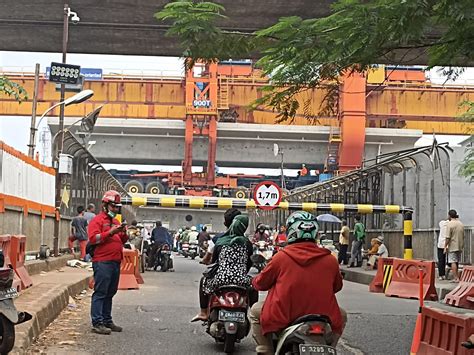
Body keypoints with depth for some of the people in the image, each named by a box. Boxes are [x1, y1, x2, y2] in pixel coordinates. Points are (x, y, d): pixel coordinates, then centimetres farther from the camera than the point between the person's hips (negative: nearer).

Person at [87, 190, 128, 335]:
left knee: (110, 293, 12)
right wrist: (110, 232, -19)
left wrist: (124, 234, 5)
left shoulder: (116, 222, 23)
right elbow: (93, 238, -14)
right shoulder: (97, 220, -2)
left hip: (115, 262, 8)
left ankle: (107, 321, 18)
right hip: (102, 262, -8)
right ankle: (97, 323, -8)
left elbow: (122, 241, 26)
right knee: (100, 293, -8)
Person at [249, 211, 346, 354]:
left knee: (255, 311, 25)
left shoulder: (281, 257, -7)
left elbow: (260, 284, 6)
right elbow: (337, 287, 16)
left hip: (284, 318, -1)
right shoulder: (330, 260, -2)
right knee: (341, 315, 32)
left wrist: (255, 281, 29)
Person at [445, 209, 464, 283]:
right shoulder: (461, 224, 9)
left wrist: (445, 246, -10)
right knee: (457, 262, 15)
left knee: (453, 262, -5)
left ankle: (456, 278, -9)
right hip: (459, 246, 7)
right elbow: (463, 236, 15)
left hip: (452, 246, -7)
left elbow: (448, 237, -16)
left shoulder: (450, 224, -12)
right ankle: (457, 276, 21)